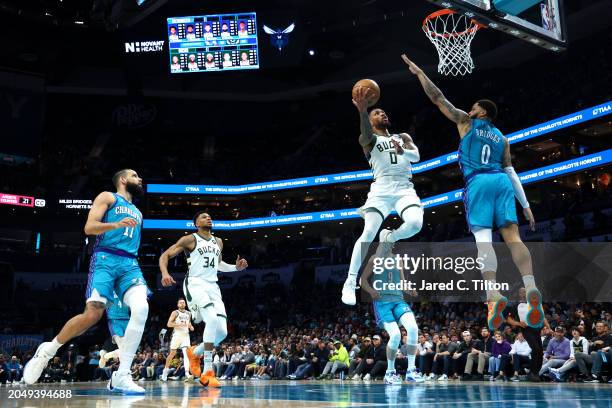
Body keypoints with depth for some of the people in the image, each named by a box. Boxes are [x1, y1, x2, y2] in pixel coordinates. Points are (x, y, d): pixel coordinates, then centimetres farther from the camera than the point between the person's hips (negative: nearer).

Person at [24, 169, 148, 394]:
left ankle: (121, 377, -21)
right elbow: (89, 227, -4)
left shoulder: (137, 212, 29)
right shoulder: (108, 197, 9)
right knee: (92, 314, -19)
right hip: (105, 259, -5)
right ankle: (47, 351, 10)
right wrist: (117, 224, -19)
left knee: (141, 308, -23)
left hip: (130, 263, 5)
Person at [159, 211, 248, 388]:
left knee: (222, 332, -5)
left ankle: (195, 352, 24)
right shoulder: (190, 239, -1)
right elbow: (165, 255, -1)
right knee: (212, 319, -29)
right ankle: (208, 372, -22)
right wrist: (165, 273, -21)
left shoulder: (218, 241, 17)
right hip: (195, 284, -6)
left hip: (213, 286, 7)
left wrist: (236, 267, 14)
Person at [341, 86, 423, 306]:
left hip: (405, 188, 3)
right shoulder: (369, 139, 9)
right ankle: (350, 282, -11)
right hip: (381, 189, -3)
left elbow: (416, 156, 6)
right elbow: (366, 134, -18)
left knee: (415, 223, -26)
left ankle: (389, 238, 8)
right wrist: (363, 111, -38)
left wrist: (403, 151, -18)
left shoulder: (403, 137, 24)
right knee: (368, 232, -19)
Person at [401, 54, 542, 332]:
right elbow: (511, 172, 21)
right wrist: (525, 204, 19)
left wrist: (418, 72, 24)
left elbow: (438, 98, 16)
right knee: (513, 237, -7)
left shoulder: (466, 121, 17)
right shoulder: (502, 138, 28)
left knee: (483, 239, -15)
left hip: (478, 182, -4)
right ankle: (531, 289, -29)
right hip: (502, 182, 4)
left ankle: (493, 295, -32)